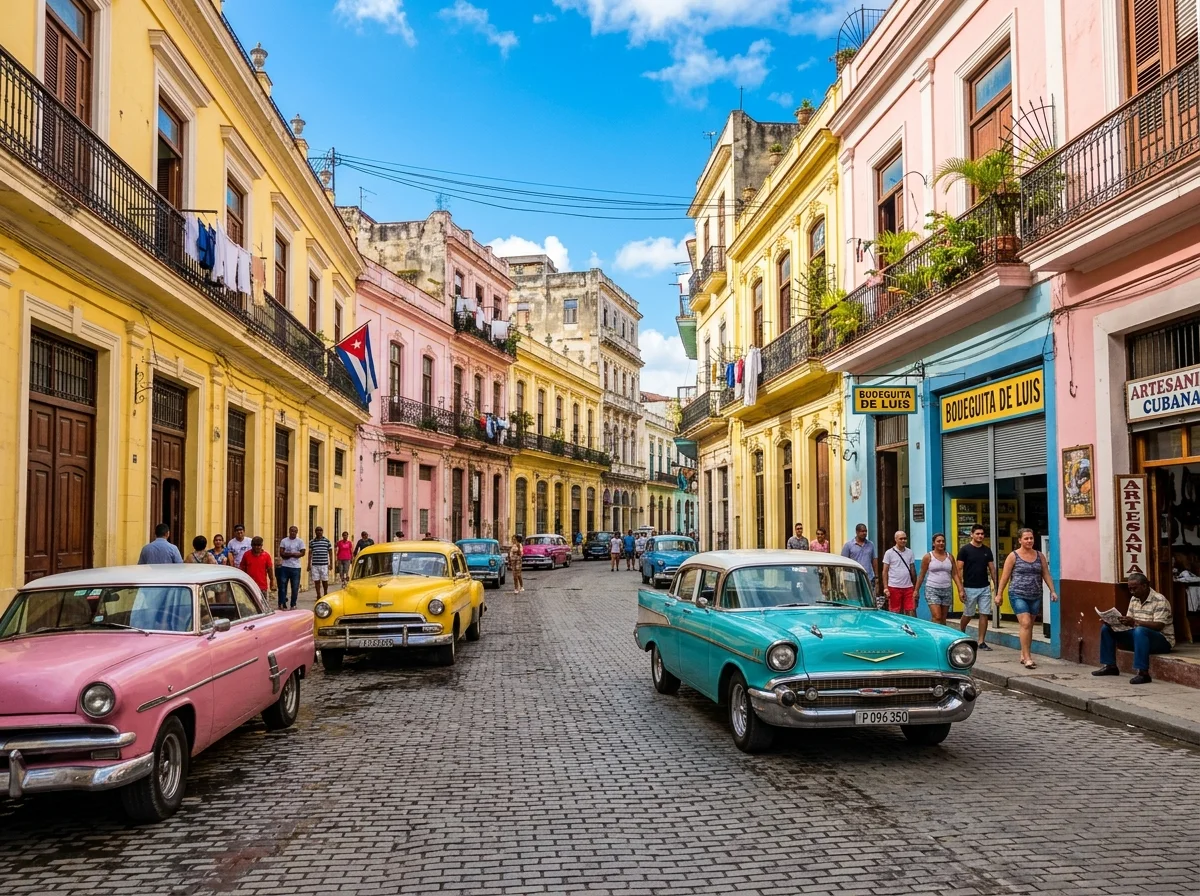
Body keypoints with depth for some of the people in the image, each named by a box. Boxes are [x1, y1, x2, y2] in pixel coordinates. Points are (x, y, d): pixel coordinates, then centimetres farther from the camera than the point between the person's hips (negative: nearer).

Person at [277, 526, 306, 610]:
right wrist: (294, 554, -13)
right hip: (284, 567, 1)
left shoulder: (300, 541, 3)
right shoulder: (283, 541, 7)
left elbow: (302, 553, -7)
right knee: (283, 586, 1)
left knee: (295, 587, 2)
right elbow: (281, 553, -2)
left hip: (295, 567, -1)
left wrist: (287, 554, -10)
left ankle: (293, 605, 11)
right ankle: (282, 604, 6)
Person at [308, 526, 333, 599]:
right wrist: (309, 564, 6)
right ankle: (318, 596, 10)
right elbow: (310, 553, 11)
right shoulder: (312, 542, 7)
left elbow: (330, 552, 7)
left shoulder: (327, 541, 4)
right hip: (314, 565, 1)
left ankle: (325, 594, 24)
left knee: (324, 581, 5)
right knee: (316, 581, 3)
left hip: (324, 564, -1)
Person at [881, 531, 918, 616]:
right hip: (894, 588, -3)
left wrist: (916, 587, 11)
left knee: (911, 612, -2)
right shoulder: (889, 553, -1)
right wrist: (885, 588, -10)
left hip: (908, 587, 3)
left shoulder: (910, 552, 10)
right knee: (895, 613, 3)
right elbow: (885, 572, -2)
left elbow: (913, 570, 14)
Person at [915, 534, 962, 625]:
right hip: (932, 590, -4)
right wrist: (917, 590, 0)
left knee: (943, 619, 8)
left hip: (947, 591, 4)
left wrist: (960, 590, -3)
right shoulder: (928, 557, -2)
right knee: (937, 618, -14)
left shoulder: (950, 557, 8)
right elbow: (922, 575, 1)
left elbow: (955, 575, 7)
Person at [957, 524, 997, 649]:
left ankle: (981, 642, 6)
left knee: (985, 615, -1)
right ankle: (960, 633, 33)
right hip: (970, 588, -3)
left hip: (985, 588, 4)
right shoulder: (965, 549, -6)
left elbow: (992, 569, 11)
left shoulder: (987, 550, 7)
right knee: (968, 615, 7)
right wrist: (961, 589, -12)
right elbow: (959, 570, -7)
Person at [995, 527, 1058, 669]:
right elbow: (1005, 577, -2)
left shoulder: (1039, 555, 9)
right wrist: (999, 594, -4)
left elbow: (1046, 574, 11)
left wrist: (1052, 591, 2)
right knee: (1025, 623, -14)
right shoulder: (1013, 556, -2)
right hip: (1018, 595, -4)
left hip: (1035, 596, 4)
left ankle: (1023, 655, 21)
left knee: (1029, 626, 10)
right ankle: (1027, 657, -11)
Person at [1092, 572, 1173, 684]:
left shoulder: (1160, 600, -16)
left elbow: (1159, 626, -26)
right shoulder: (1134, 599, 8)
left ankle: (1142, 672, -44)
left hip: (1162, 640, -8)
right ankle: (1110, 666, 4)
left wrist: (1135, 622, -39)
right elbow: (1130, 622, 9)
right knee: (1106, 628, 2)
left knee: (1139, 631, -41)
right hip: (1138, 636, 8)